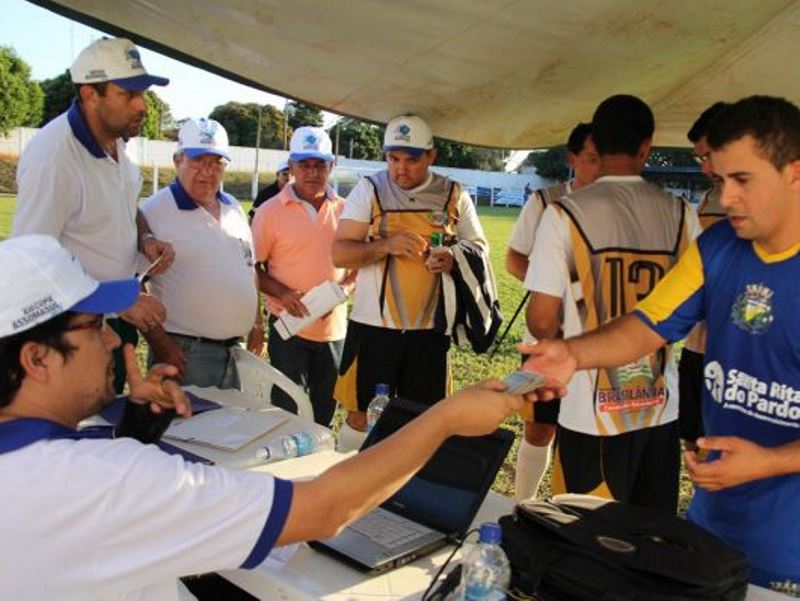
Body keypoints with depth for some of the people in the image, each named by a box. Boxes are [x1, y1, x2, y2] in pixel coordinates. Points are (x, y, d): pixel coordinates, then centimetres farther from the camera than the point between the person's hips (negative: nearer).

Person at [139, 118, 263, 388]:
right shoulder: (154, 211, -10)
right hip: (184, 353, -6)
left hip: (234, 350, 7)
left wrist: (257, 324, 16)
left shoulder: (233, 208, 12)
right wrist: (160, 342, -17)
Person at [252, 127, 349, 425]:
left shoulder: (344, 210, 4)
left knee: (324, 412, 16)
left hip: (334, 326, 3)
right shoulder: (271, 210, -5)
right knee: (289, 411, 4)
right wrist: (282, 293, -19)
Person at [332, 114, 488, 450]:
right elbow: (340, 253, -5)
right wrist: (385, 245, -24)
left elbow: (480, 246, 10)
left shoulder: (454, 196, 4)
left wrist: (455, 259, -14)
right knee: (361, 415, 7)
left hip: (430, 328, 2)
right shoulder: (369, 190, 0)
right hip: (374, 325, -1)